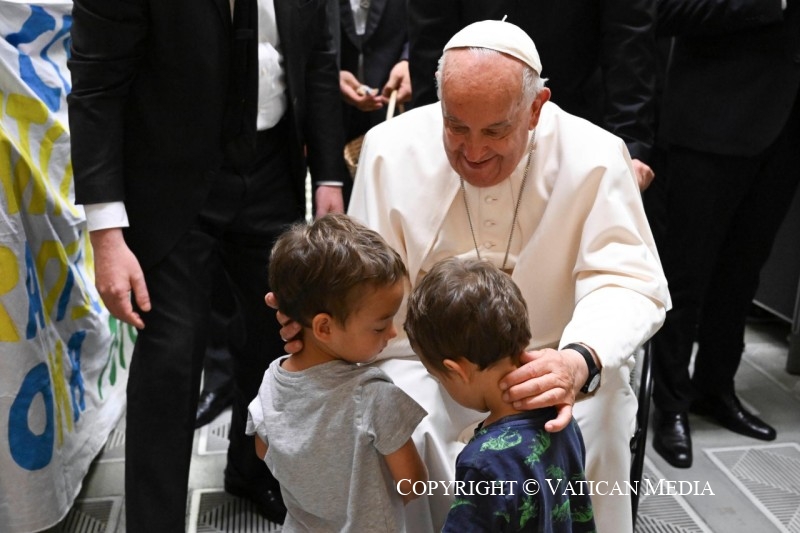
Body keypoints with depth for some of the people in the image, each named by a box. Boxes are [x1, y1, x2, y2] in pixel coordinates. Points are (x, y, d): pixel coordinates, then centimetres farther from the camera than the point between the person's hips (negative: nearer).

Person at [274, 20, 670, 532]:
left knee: (593, 439, -28)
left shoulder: (594, 157, -13)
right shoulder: (392, 148, -9)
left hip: (554, 366, 0)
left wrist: (580, 360, -36)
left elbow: (627, 281, -15)